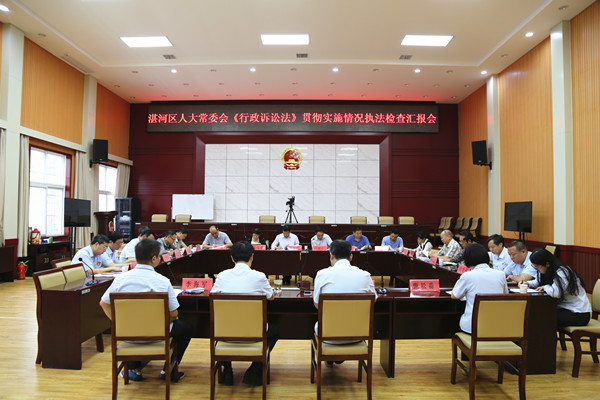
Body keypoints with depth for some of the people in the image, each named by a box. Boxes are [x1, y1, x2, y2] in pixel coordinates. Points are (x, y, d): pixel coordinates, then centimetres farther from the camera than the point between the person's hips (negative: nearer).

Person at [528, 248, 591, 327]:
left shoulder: (562, 272, -22)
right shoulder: (550, 271, 6)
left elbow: (556, 293, -37)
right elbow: (538, 282, 22)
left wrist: (545, 287, -16)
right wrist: (527, 283, 1)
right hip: (565, 308, 8)